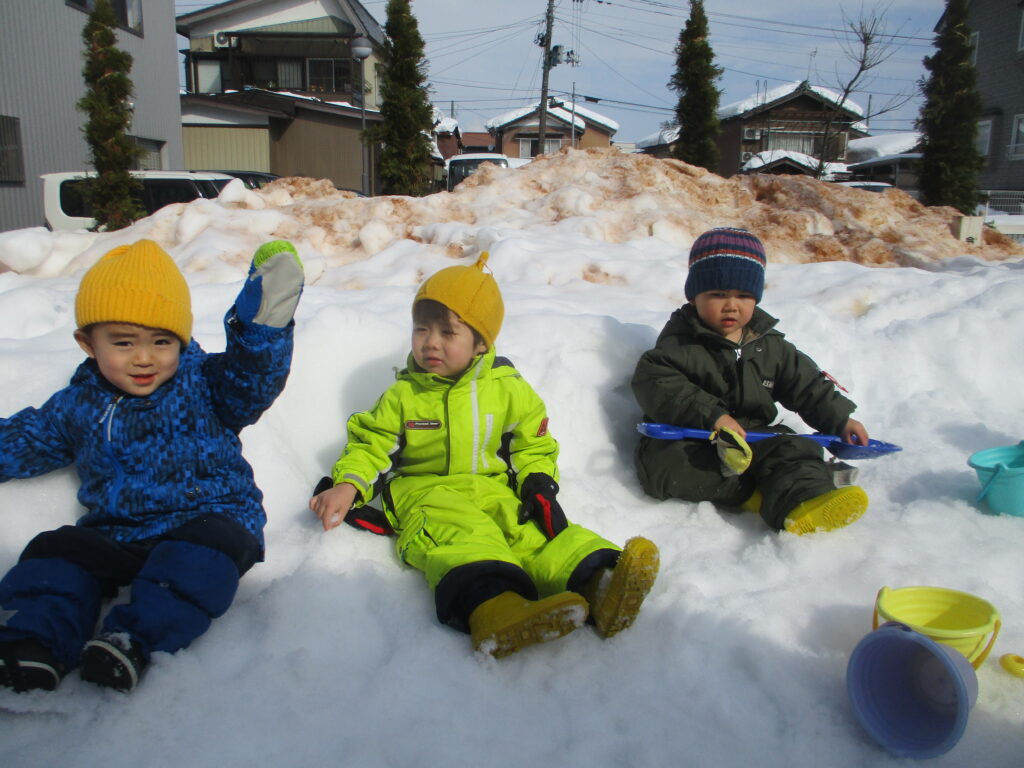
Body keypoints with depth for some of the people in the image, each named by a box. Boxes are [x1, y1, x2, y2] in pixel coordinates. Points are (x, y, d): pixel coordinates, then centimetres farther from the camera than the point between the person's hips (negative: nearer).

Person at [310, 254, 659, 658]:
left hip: (496, 492, 2)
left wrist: (539, 487, -3)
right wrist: (347, 485, -10)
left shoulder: (509, 389, 9)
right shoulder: (402, 396, 8)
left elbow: (532, 446, 15)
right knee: (462, 533, -36)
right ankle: (492, 608, -62)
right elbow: (370, 446, 9)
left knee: (537, 532, -27)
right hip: (425, 494, -2)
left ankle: (601, 585, -50)